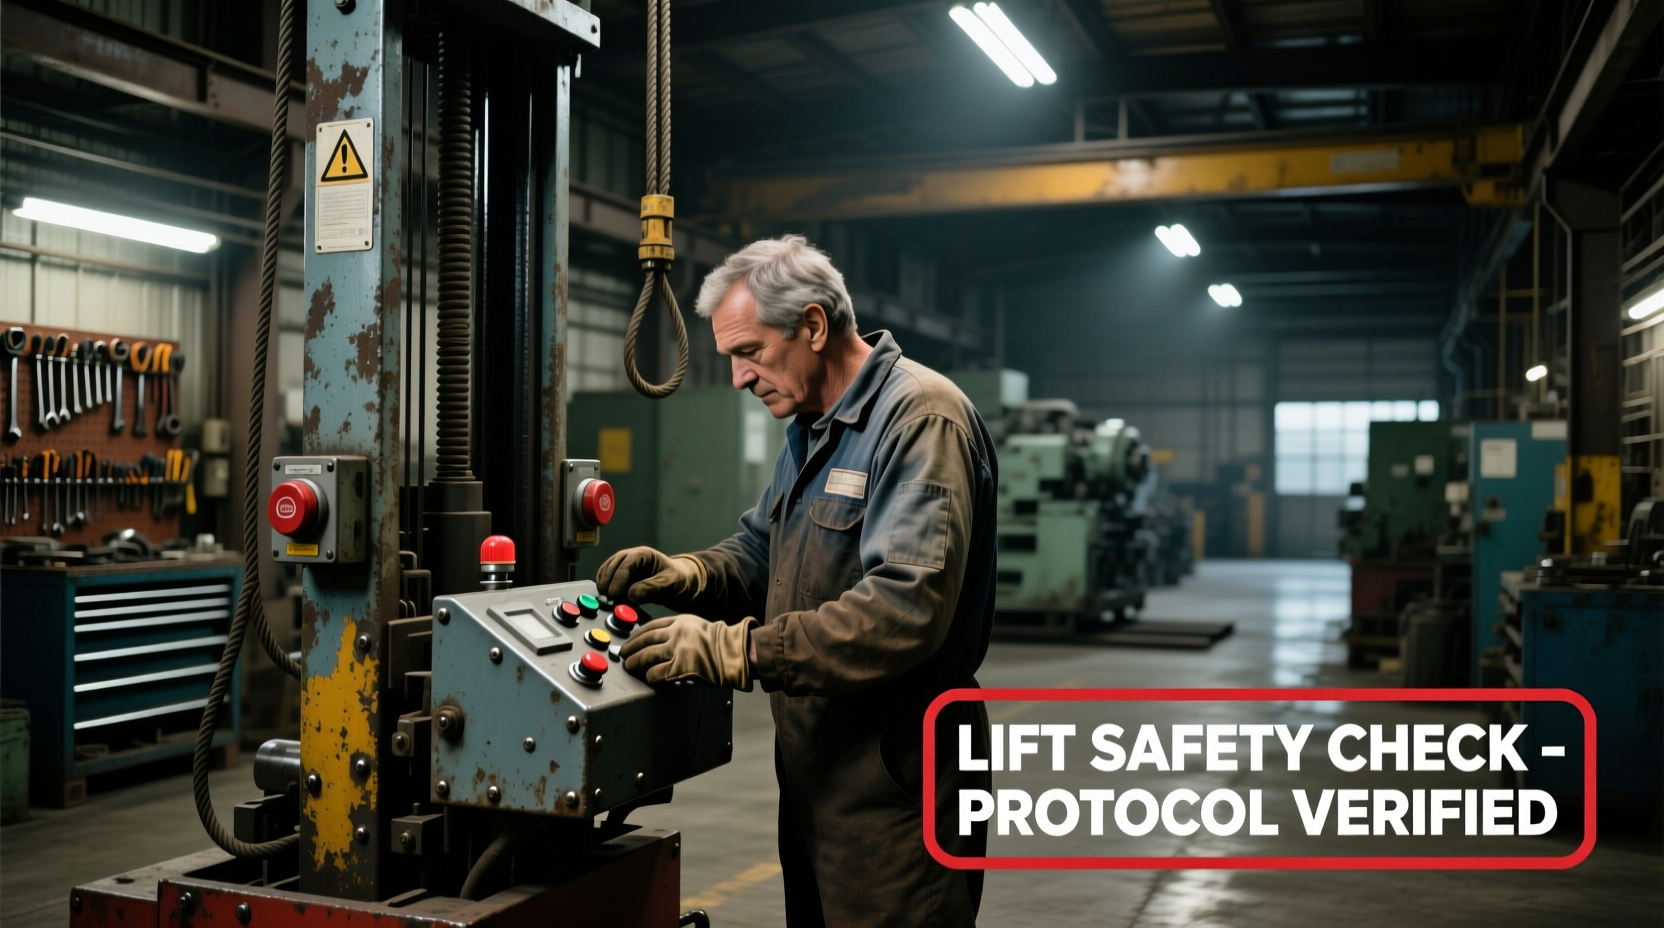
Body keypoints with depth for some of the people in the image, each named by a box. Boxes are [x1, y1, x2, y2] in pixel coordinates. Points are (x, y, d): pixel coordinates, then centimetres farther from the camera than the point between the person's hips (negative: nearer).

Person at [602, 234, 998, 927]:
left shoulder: (921, 417, -18)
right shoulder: (811, 429, 16)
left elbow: (907, 606, -29)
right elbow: (760, 552, 19)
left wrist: (738, 649, -30)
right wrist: (685, 576, -3)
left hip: (895, 784, -9)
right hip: (815, 768, 9)